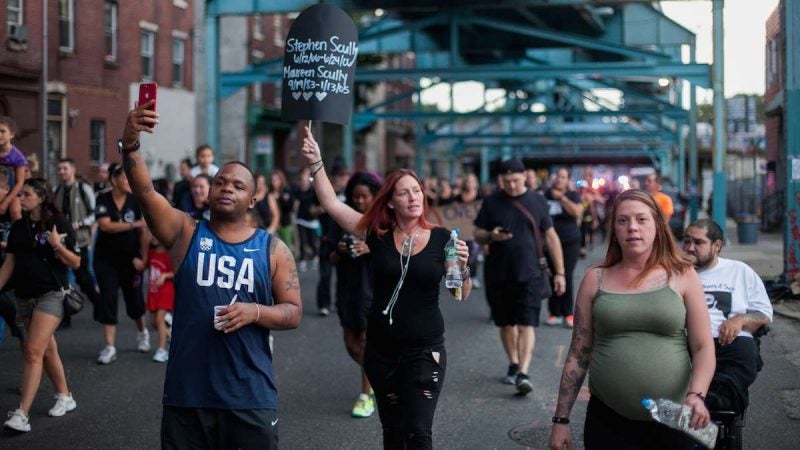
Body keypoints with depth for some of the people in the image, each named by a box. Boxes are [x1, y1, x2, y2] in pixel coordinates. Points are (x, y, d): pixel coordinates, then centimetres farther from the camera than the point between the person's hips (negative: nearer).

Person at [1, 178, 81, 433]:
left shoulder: (59, 225, -8)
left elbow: (75, 263, -7)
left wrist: (58, 245, -22)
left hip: (51, 294, -6)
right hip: (24, 296, 6)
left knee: (34, 351, -15)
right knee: (47, 349, 16)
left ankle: (21, 415, -18)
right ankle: (65, 397, 32)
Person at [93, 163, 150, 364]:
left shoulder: (136, 201, -5)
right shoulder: (103, 200, -5)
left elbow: (144, 231, -5)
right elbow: (105, 225, -18)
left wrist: (143, 257, -10)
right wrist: (134, 224, -21)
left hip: (130, 258, 0)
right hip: (106, 258, 0)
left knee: (134, 299, 8)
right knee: (107, 299, -6)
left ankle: (142, 332, 38)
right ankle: (110, 347, -3)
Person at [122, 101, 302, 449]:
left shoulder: (273, 249, 5)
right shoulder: (185, 233, 4)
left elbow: (294, 312, 5)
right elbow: (144, 192, -12)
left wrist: (255, 312, -15)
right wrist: (130, 145, -29)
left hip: (250, 398, 0)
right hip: (186, 394, 0)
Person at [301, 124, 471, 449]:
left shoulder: (441, 238, -3)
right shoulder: (377, 235, -1)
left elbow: (462, 295, -1)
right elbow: (331, 204, -4)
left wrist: (462, 267, -20)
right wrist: (315, 163, -13)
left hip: (425, 350, -2)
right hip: (381, 349, 2)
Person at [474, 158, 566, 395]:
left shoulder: (537, 201, 4)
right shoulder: (492, 202, 4)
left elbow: (551, 237, 7)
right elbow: (478, 235, 8)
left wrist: (559, 272, 3)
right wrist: (491, 236, -16)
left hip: (528, 274, -2)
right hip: (497, 274, 2)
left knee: (526, 324, -11)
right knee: (506, 323, 11)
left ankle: (523, 373, -17)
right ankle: (513, 364, 29)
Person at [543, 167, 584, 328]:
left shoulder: (573, 195, 2)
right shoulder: (546, 195, 5)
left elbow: (577, 212, -15)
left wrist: (561, 197, -14)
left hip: (570, 242, -1)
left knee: (566, 277, -3)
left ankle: (568, 313, 6)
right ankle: (555, 313, 8)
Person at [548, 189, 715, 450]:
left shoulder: (682, 276, 1)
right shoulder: (595, 280, 4)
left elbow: (703, 347, -1)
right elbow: (578, 354, 6)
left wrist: (697, 395, -19)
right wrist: (561, 419, 4)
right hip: (608, 420, 0)